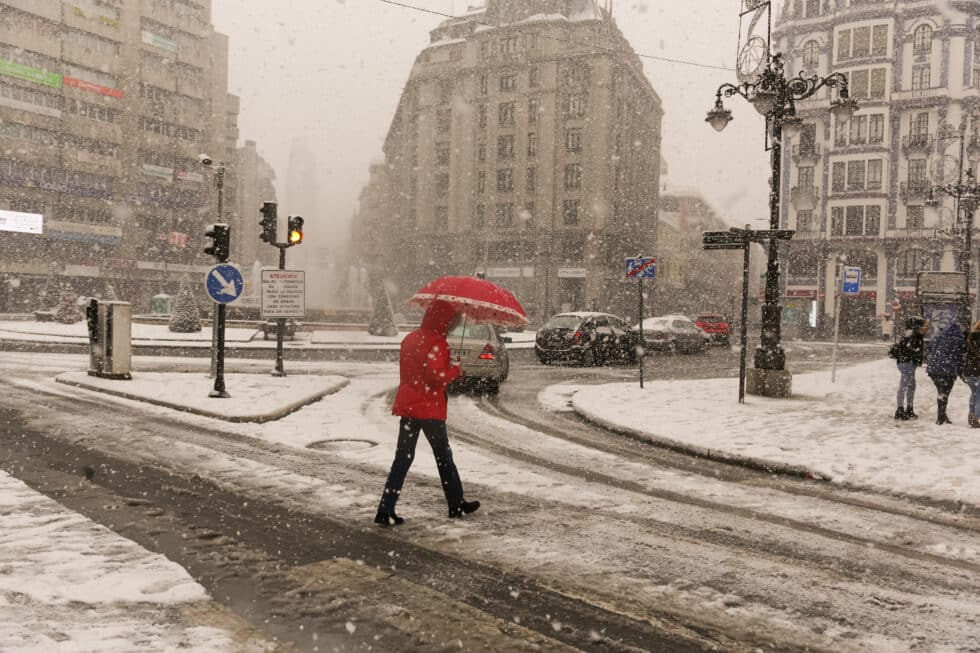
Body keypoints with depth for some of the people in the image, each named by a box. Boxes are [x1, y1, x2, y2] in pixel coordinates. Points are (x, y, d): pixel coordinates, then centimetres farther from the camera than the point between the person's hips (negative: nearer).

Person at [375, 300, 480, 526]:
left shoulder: (410, 338, 13)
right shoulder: (435, 342, -14)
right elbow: (438, 377, -22)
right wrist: (456, 369, -5)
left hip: (407, 405, 7)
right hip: (429, 409, -7)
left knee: (403, 457, 7)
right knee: (443, 456, 9)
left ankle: (386, 511, 1)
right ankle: (456, 505, 22)